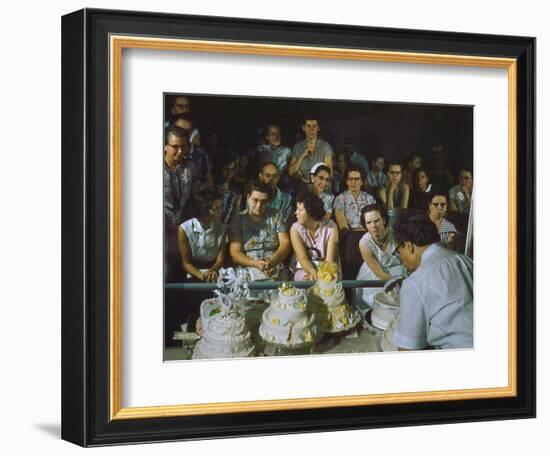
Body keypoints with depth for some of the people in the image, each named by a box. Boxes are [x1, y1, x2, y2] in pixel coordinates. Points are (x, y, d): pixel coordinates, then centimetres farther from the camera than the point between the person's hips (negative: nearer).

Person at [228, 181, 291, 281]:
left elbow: (285, 243, 6)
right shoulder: (238, 221, 6)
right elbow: (235, 254, -1)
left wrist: (273, 261, -15)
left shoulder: (275, 217, 12)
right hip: (248, 272, -1)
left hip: (276, 273, 1)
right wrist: (256, 264, -19)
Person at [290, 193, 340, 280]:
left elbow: (330, 260, -12)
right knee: (305, 279, -35)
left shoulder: (331, 227, -7)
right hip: (305, 269, 0)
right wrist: (313, 272, -35)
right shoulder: (295, 229, -4)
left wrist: (319, 274, -31)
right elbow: (302, 258, -14)